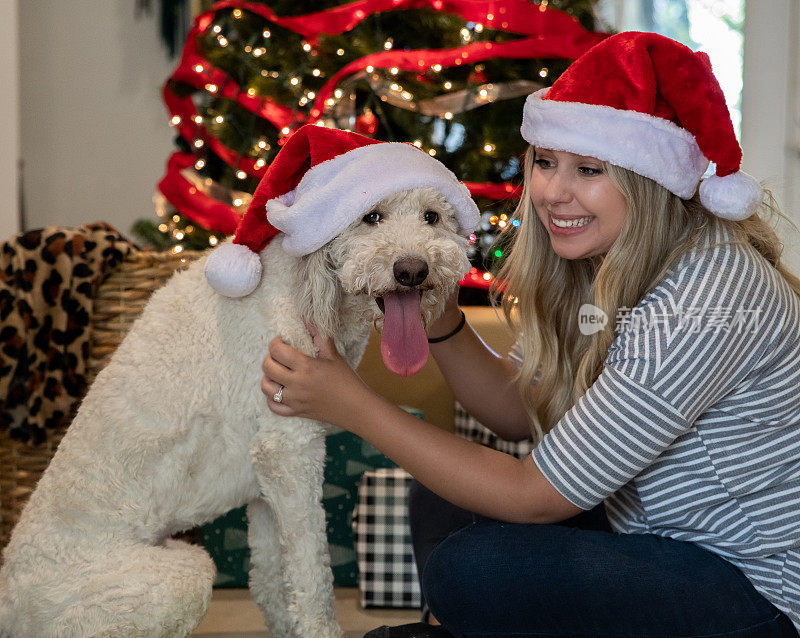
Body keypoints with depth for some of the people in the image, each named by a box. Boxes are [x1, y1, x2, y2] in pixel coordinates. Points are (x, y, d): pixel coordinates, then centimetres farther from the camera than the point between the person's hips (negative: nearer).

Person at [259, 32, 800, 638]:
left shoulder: (710, 299, -29)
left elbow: (538, 494, -25)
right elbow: (520, 410, 7)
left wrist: (353, 405, -23)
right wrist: (438, 317, -10)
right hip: (654, 533, 8)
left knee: (473, 571, -21)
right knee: (442, 501, 6)